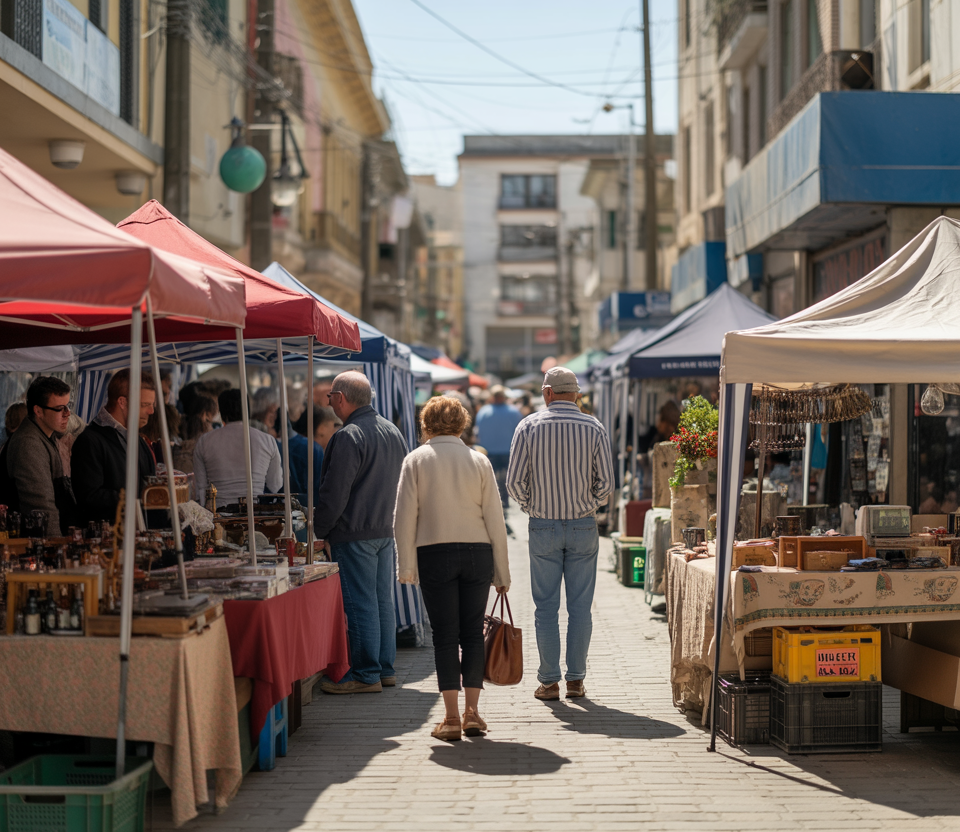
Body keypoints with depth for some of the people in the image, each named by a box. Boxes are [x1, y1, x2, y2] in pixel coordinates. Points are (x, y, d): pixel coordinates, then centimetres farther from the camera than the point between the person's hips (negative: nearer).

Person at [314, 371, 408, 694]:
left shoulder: (348, 437, -16)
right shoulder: (393, 432, 12)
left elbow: (334, 494, -17)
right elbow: (402, 484, 19)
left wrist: (320, 530, -6)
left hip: (354, 534, -9)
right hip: (387, 530, 9)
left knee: (360, 604, -4)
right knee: (383, 600, 12)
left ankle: (366, 675, -1)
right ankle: (386, 668, 18)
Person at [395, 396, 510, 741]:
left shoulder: (416, 459, 2)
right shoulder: (478, 461, 6)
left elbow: (405, 516, -4)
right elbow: (494, 519, 5)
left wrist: (406, 565, -1)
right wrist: (502, 570, 10)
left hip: (434, 553, -1)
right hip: (477, 552, 2)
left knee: (445, 635, 1)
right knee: (473, 632, 8)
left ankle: (452, 717, -2)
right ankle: (472, 712, 5)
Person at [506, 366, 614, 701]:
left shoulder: (529, 426, -4)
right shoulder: (594, 428, -2)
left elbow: (515, 481, -6)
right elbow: (605, 482, -4)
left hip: (543, 526, -1)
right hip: (583, 527, 1)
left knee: (546, 607, 4)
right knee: (580, 606, 6)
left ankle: (549, 682, 5)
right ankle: (576, 679, 8)